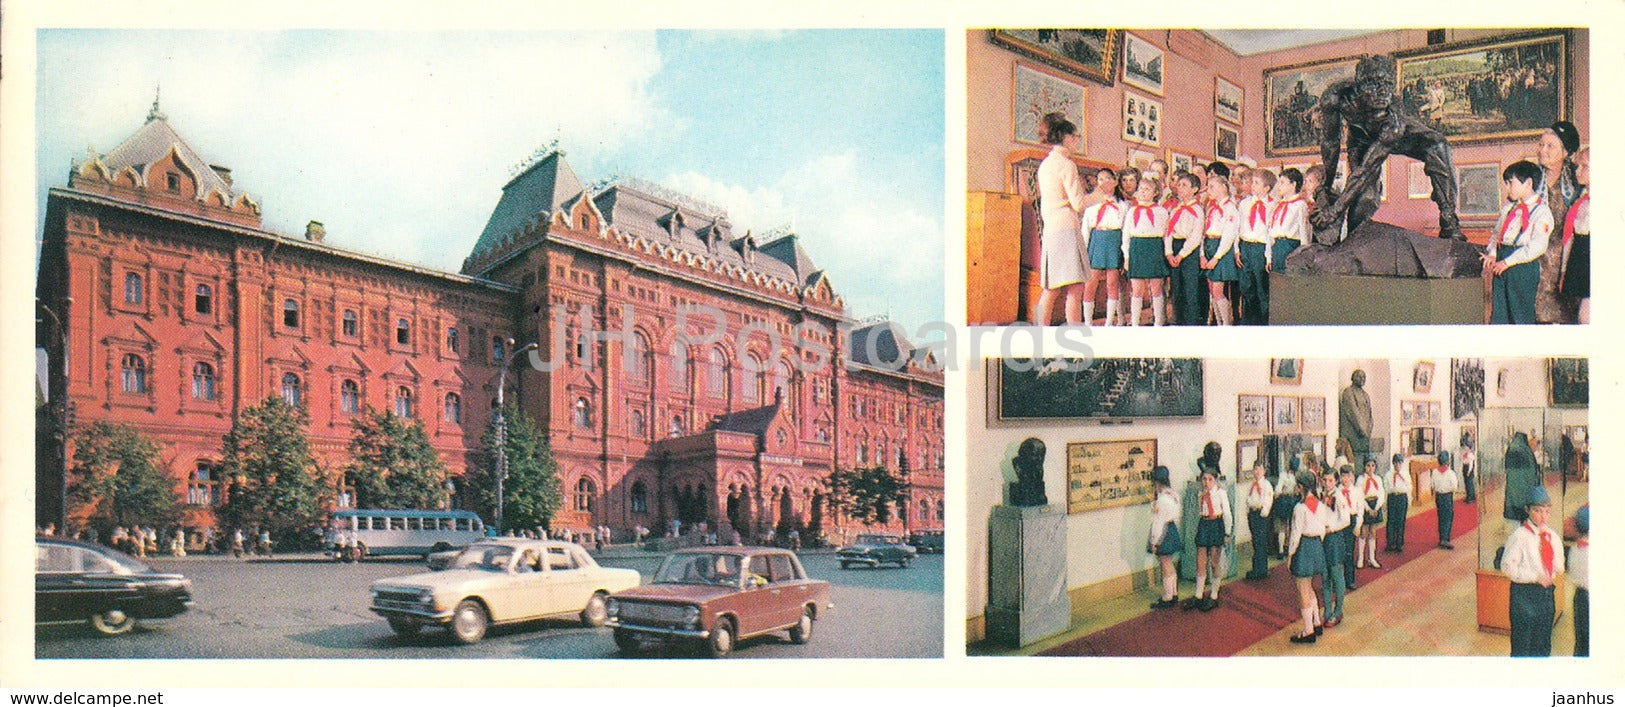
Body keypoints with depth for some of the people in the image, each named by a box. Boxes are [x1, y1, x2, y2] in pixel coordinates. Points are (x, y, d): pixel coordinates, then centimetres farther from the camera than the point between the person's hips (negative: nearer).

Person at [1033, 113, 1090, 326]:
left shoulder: (1045, 164, 16)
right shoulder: (1066, 164, -9)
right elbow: (1078, 204, -11)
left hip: (1050, 229, 9)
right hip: (1066, 229, -9)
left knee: (1051, 289, 10)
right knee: (1075, 288, -10)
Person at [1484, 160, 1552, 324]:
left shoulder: (1542, 212, -9)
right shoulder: (1509, 208, 15)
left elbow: (1537, 247, -18)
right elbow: (1497, 233, 20)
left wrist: (1507, 262, -20)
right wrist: (1492, 254, 0)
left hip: (1524, 268, -7)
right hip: (1501, 267, 7)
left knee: (1522, 316, -2)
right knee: (1498, 313, 10)